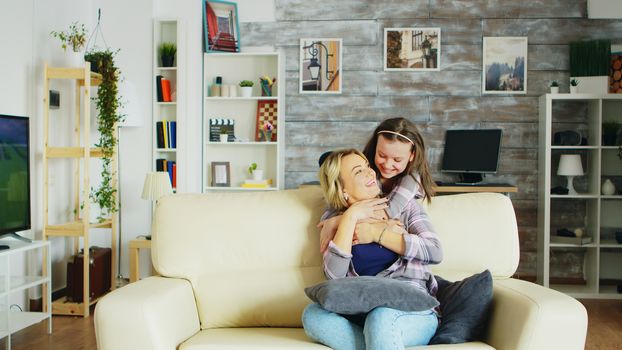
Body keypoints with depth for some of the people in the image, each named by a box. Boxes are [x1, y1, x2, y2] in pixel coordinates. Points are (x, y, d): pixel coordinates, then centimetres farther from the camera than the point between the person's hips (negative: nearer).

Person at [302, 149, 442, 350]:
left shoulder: (404, 206, 10)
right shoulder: (336, 222, 10)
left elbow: (435, 253, -5)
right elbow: (334, 275, -8)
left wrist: (376, 233, -5)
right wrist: (351, 217, -7)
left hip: (414, 310, -3)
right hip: (362, 313, 3)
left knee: (380, 317, -37)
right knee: (313, 315, -27)